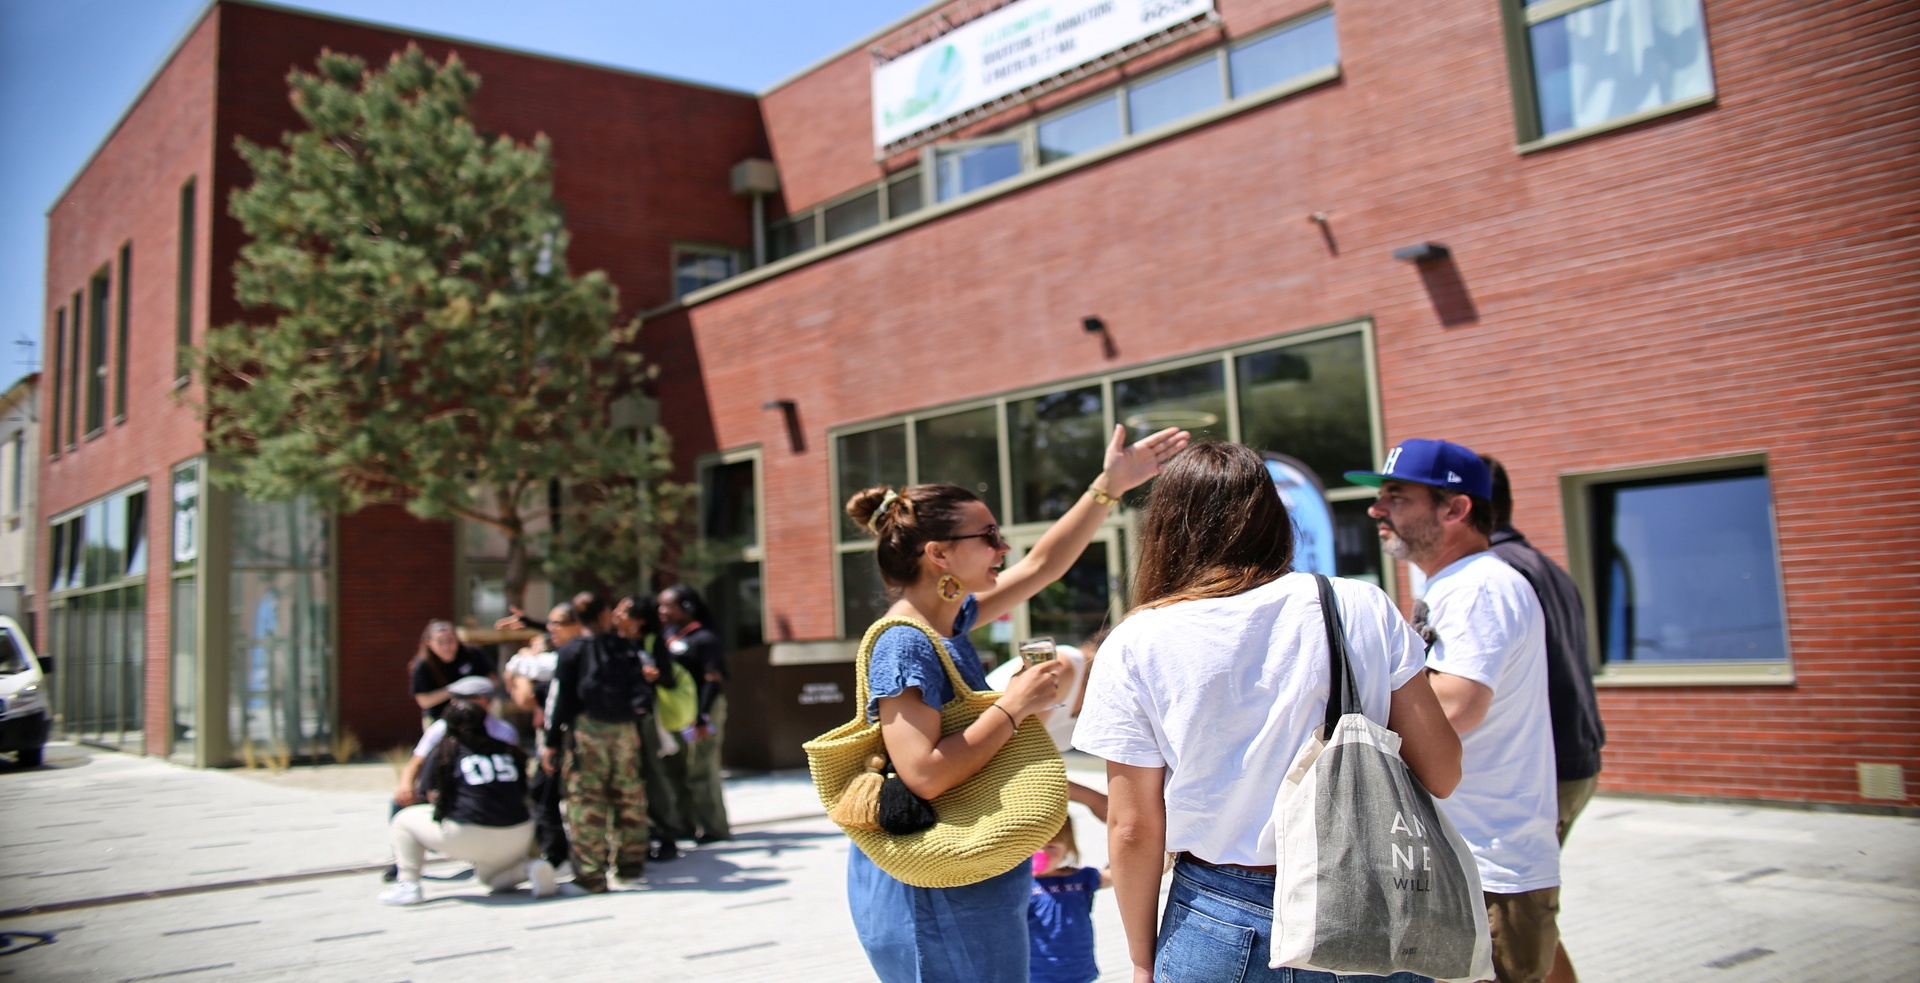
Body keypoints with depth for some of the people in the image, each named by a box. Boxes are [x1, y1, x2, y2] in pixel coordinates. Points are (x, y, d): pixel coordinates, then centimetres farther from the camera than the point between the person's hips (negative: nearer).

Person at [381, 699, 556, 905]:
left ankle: (408, 885, 8)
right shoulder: (510, 750, 16)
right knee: (489, 874, 35)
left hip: (468, 837, -4)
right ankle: (530, 867, 4)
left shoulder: (443, 752, 7)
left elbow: (435, 796, 11)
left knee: (404, 820, 20)